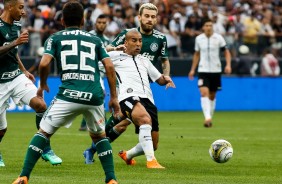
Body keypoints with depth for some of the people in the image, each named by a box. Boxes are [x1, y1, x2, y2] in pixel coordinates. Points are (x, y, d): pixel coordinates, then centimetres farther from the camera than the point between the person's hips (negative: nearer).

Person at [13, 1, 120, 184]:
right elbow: (109, 66, 11)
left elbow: (44, 63, -1)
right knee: (99, 135, 26)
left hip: (69, 95, -2)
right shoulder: (95, 39, 21)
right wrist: (114, 97, 14)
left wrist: (42, 85, 18)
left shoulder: (55, 38, 14)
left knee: (43, 133, 11)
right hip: (94, 96, 2)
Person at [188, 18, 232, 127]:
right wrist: (193, 69, 13)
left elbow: (226, 52, 2)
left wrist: (228, 65, -13)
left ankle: (210, 117, 24)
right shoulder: (198, 39, 3)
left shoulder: (218, 38, -3)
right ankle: (207, 118, -27)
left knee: (212, 96, 10)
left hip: (216, 70, 0)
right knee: (204, 92, -19)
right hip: (203, 70, 0)